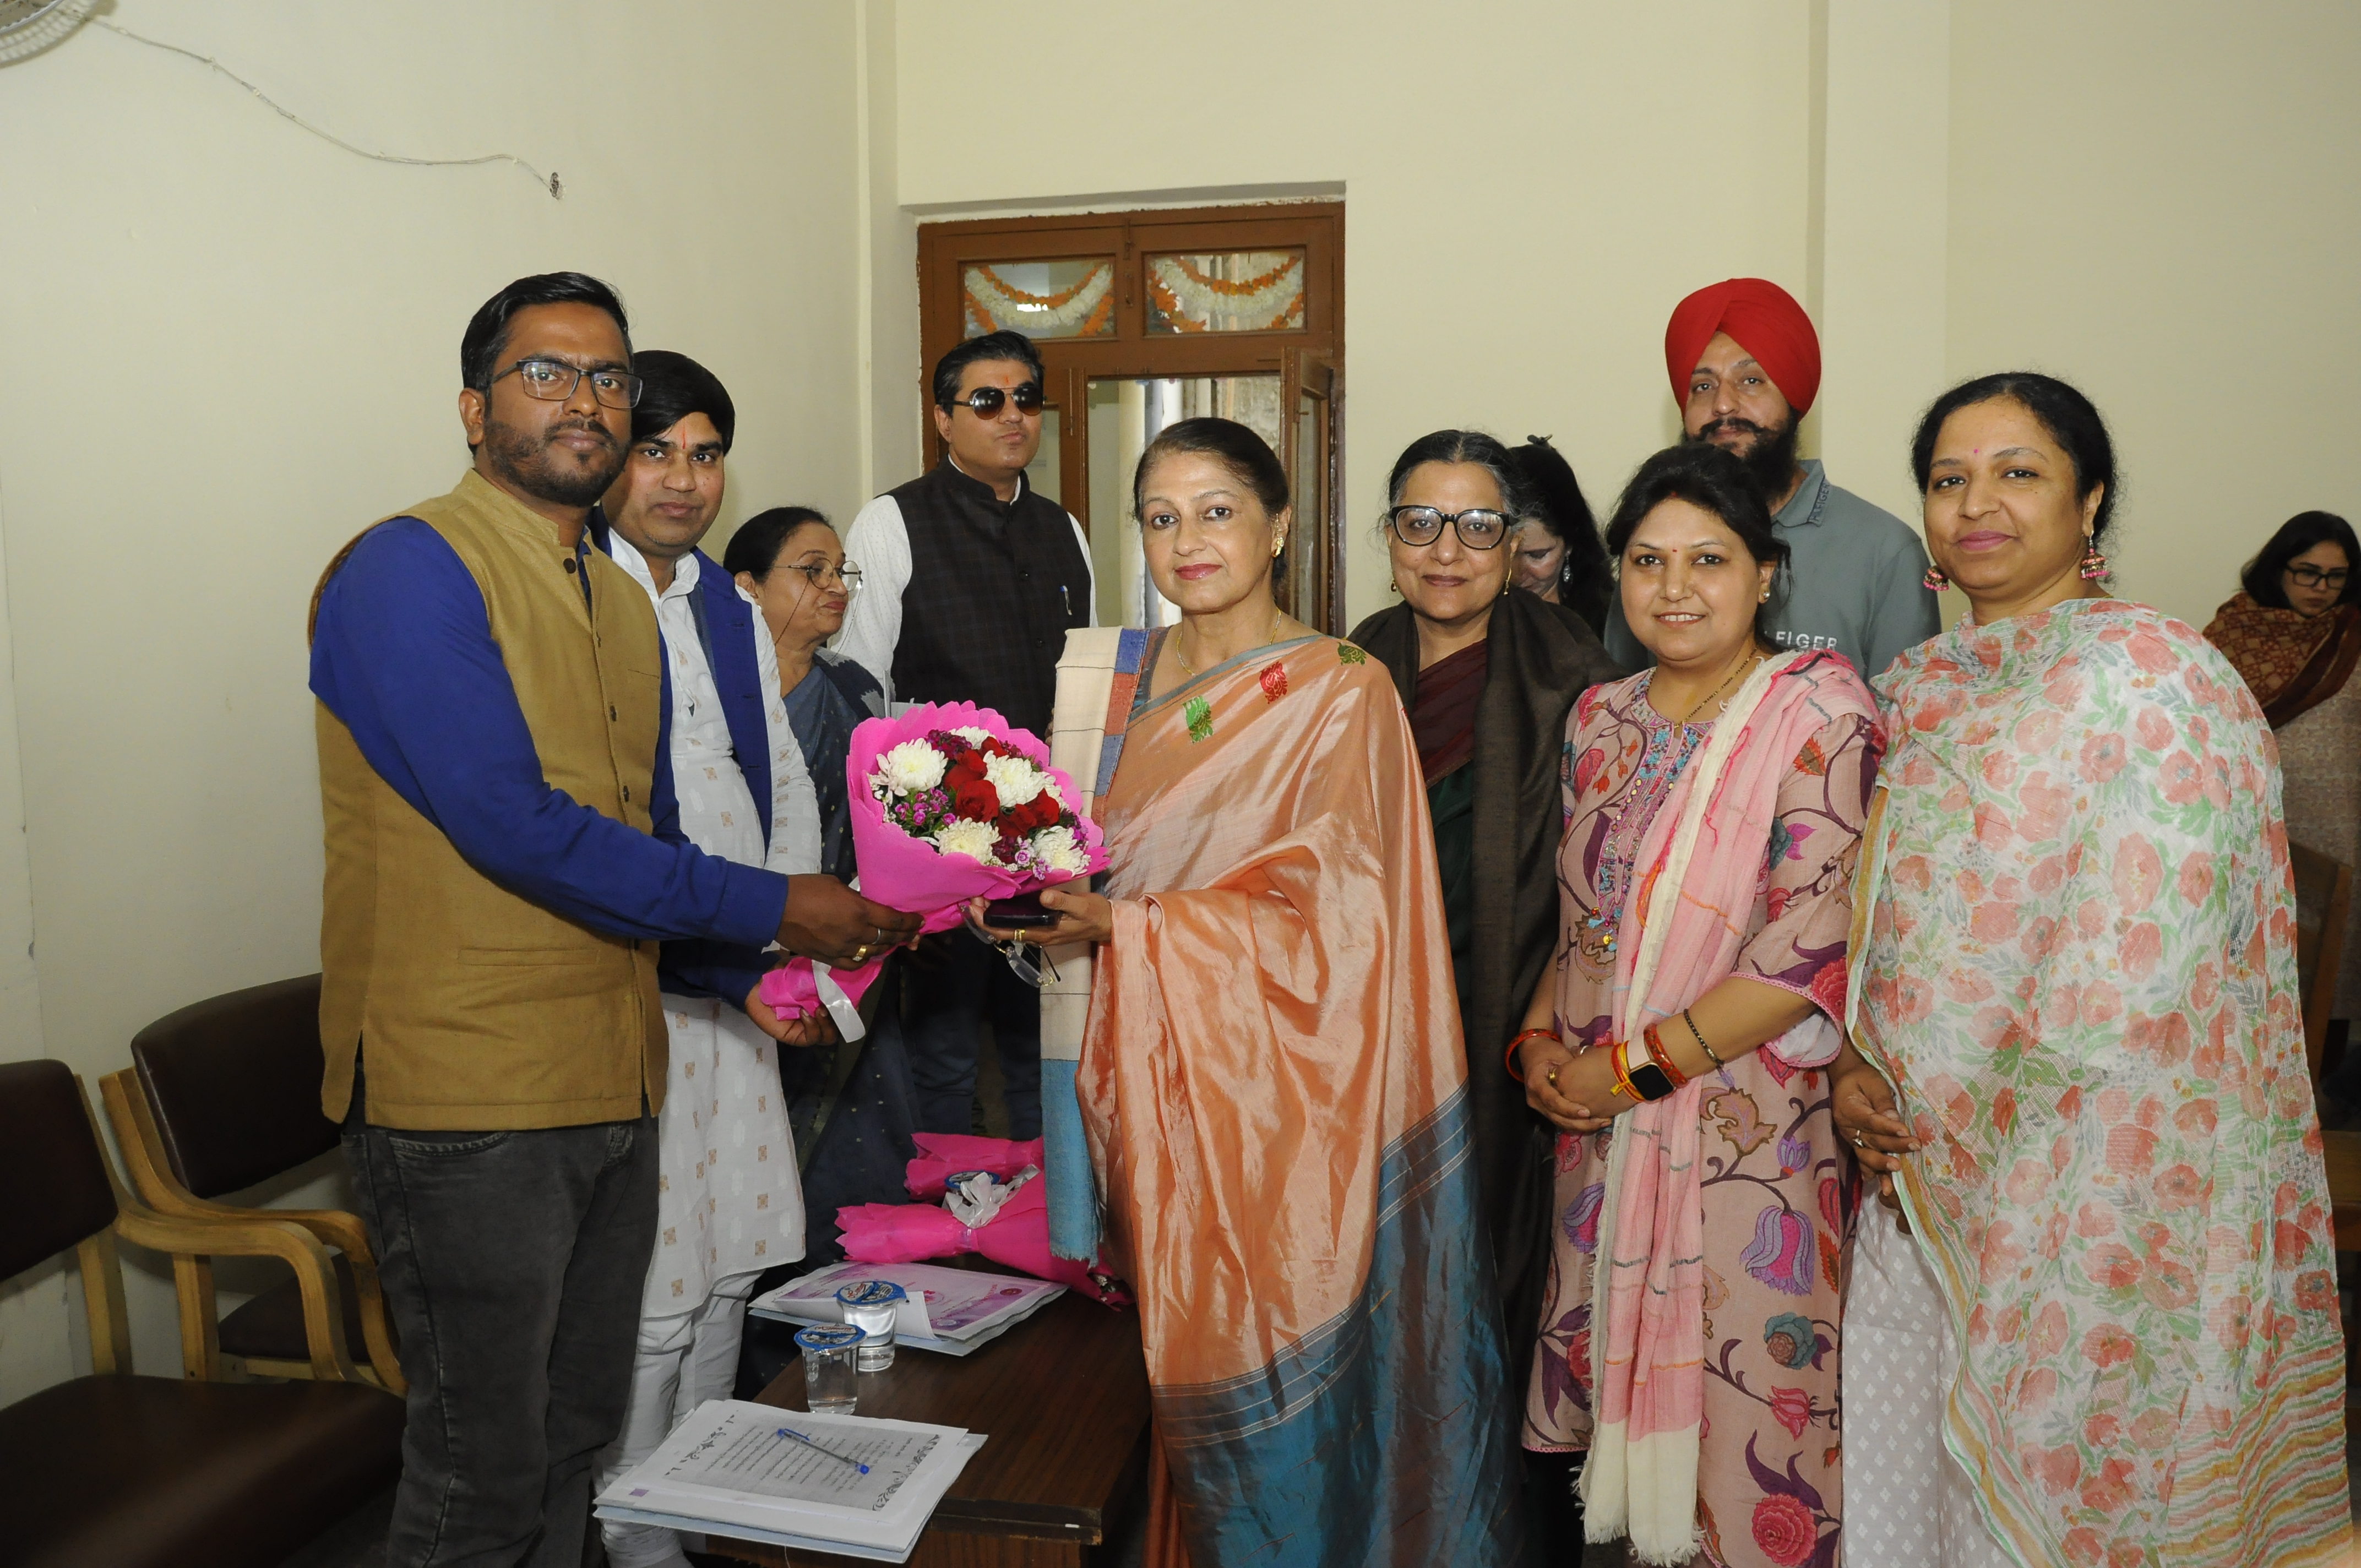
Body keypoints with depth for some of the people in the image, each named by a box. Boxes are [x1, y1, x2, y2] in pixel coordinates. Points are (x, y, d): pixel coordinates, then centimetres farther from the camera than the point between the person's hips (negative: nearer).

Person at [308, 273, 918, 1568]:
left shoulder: (623, 601, 14)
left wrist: (751, 973, 5)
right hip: (466, 1097, -8)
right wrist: (771, 908, -17)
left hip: (610, 1083, 8)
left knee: (575, 1435, 19)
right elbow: (515, 826, -22)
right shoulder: (411, 571, -12)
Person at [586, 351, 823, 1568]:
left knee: (726, 1268, 15)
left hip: (738, 986, 7)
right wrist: (739, 921, -17)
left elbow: (788, 787, 18)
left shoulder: (735, 615, 14)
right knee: (648, 1289, -1)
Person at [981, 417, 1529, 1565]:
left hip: (1270, 1091, -4)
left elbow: (1324, 910, -14)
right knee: (1186, 1364, 9)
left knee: (1279, 1378, 1)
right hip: (1152, 1083, 4)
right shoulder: (1120, 676, 11)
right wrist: (1035, 888, -3)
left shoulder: (1339, 693, -6)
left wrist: (1124, 925, -18)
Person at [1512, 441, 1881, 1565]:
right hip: (1600, 1132, 5)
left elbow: (1816, 938, -17)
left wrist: (1639, 1064, -17)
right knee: (1621, 1374, 14)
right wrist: (1540, 1041, -2)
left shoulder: (1816, 711, -9)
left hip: (1753, 1125, -5)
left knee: (1742, 1395, 4)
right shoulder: (1600, 720, 9)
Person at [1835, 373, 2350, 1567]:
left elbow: (2143, 988, -16)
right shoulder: (1916, 694, 9)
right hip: (1912, 1174, 6)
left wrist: (1945, 1123, -12)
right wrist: (1852, 1072, -3)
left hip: (2085, 1191, -6)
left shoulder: (2151, 680, -11)